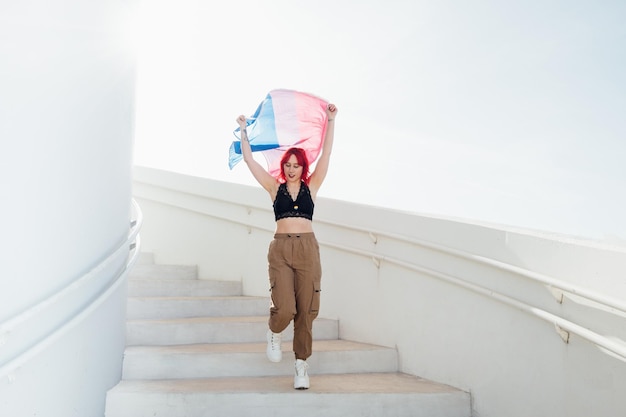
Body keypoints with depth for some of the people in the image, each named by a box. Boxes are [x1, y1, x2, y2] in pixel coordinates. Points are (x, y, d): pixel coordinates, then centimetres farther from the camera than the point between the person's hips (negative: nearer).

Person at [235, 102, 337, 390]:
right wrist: (244, 131, 10)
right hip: (280, 249, -1)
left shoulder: (311, 186, 12)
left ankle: (302, 365, 11)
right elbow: (249, 160, 11)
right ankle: (274, 334, 21)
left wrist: (330, 120, 4)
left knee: (306, 311, -1)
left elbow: (326, 153, 7)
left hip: (307, 249, 1)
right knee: (284, 308, -14)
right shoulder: (275, 188, 12)